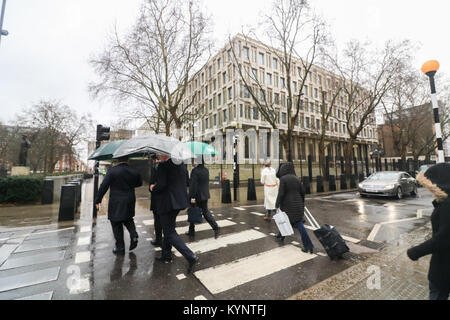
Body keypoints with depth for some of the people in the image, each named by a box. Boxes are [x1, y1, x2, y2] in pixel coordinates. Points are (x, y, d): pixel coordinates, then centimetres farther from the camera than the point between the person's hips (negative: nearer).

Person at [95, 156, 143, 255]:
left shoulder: (112, 171, -13)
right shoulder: (134, 171, -3)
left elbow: (103, 186, -13)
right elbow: (139, 183, 13)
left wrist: (98, 200, -4)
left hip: (116, 203, -3)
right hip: (130, 202, 4)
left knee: (117, 224, 9)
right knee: (128, 219, 25)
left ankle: (120, 247, 18)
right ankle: (134, 235, 4)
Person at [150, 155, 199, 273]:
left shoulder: (163, 166, -15)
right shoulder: (182, 165, 7)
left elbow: (161, 185, -21)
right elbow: (187, 183, 11)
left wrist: (153, 188, -1)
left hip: (168, 202, -8)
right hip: (180, 201, 8)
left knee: (170, 232, 0)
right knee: (168, 229, 23)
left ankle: (191, 257, -7)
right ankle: (166, 255, 37)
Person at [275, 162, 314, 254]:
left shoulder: (283, 179, -14)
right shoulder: (297, 179, 4)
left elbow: (281, 193, -18)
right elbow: (302, 192, 6)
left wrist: (277, 205, -9)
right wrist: (302, 205, 18)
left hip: (288, 206, -5)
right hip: (297, 205, 5)